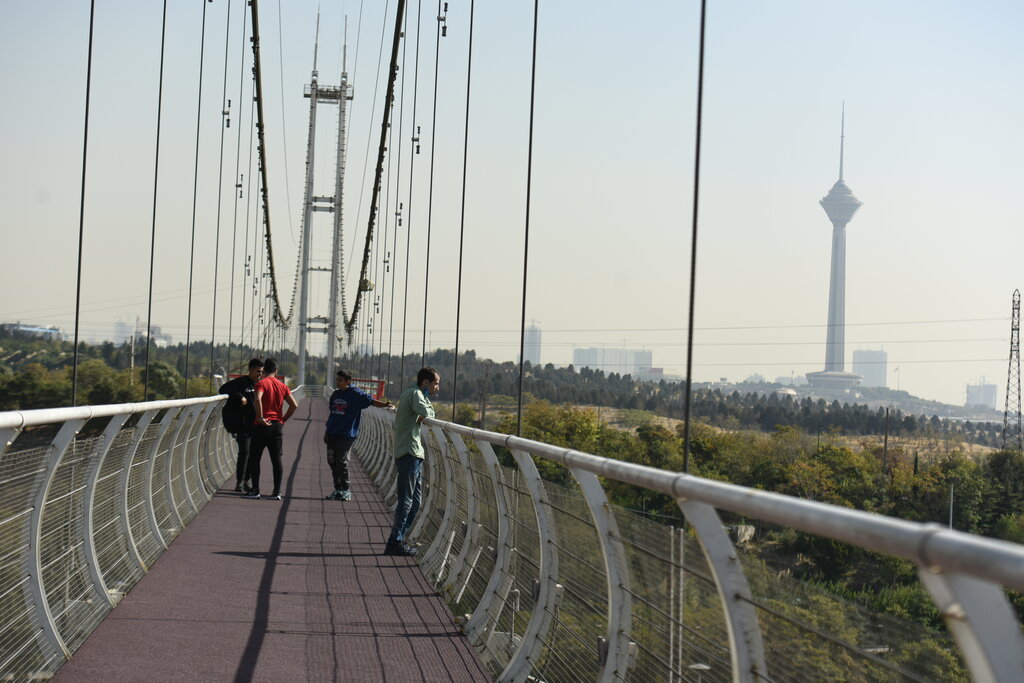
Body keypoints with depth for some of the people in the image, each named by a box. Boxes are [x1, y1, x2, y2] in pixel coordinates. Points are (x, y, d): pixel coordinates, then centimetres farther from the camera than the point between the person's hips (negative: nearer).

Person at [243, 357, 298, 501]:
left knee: (254, 458, 4)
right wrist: (283, 419, 9)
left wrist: (260, 418, -19)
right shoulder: (282, 386, 8)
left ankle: (255, 490, 1)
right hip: (277, 425, 4)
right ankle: (277, 492, 3)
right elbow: (294, 405, 3)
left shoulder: (261, 383, -7)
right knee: (276, 460, 6)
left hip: (262, 425, -4)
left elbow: (258, 399, -26)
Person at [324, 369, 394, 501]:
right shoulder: (335, 394, 15)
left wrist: (386, 404, -29)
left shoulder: (356, 394, -6)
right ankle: (337, 489, 18)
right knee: (332, 461, 7)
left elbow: (372, 401, -13)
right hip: (332, 434, 7)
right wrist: (327, 431, 23)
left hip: (346, 434, -7)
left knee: (341, 461, -9)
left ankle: (345, 490, 2)